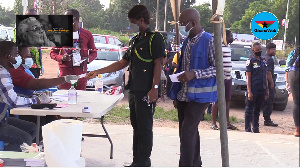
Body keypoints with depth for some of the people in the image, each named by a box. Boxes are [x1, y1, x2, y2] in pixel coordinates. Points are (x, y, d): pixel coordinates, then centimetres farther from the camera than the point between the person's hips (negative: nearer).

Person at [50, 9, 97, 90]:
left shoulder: (87, 34, 8)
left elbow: (94, 52, 15)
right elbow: (53, 53, 9)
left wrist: (88, 59, -7)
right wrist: (61, 58, -12)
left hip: (81, 71, 1)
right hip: (65, 71, -1)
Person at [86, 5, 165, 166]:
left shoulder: (155, 38, -6)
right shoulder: (134, 40, 20)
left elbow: (158, 64, -12)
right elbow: (122, 63, 23)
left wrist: (154, 88, -20)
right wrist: (97, 72, 20)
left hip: (146, 92, -9)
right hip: (134, 90, 9)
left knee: (145, 128, -4)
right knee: (136, 127, 12)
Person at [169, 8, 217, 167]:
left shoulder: (209, 41, -12)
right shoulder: (187, 41, 12)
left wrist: (195, 74, -23)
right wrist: (176, 94, 15)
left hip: (199, 95, -8)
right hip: (183, 95, 8)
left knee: (187, 132, -12)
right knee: (189, 131, 14)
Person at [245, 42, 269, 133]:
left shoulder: (263, 61, 16)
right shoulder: (250, 61, -3)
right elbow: (248, 77, -8)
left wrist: (267, 90, 15)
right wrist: (249, 92, -15)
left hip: (261, 90, 6)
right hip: (253, 90, -6)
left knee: (257, 110, 11)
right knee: (249, 110, -1)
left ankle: (256, 128, 16)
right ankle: (248, 129, 3)